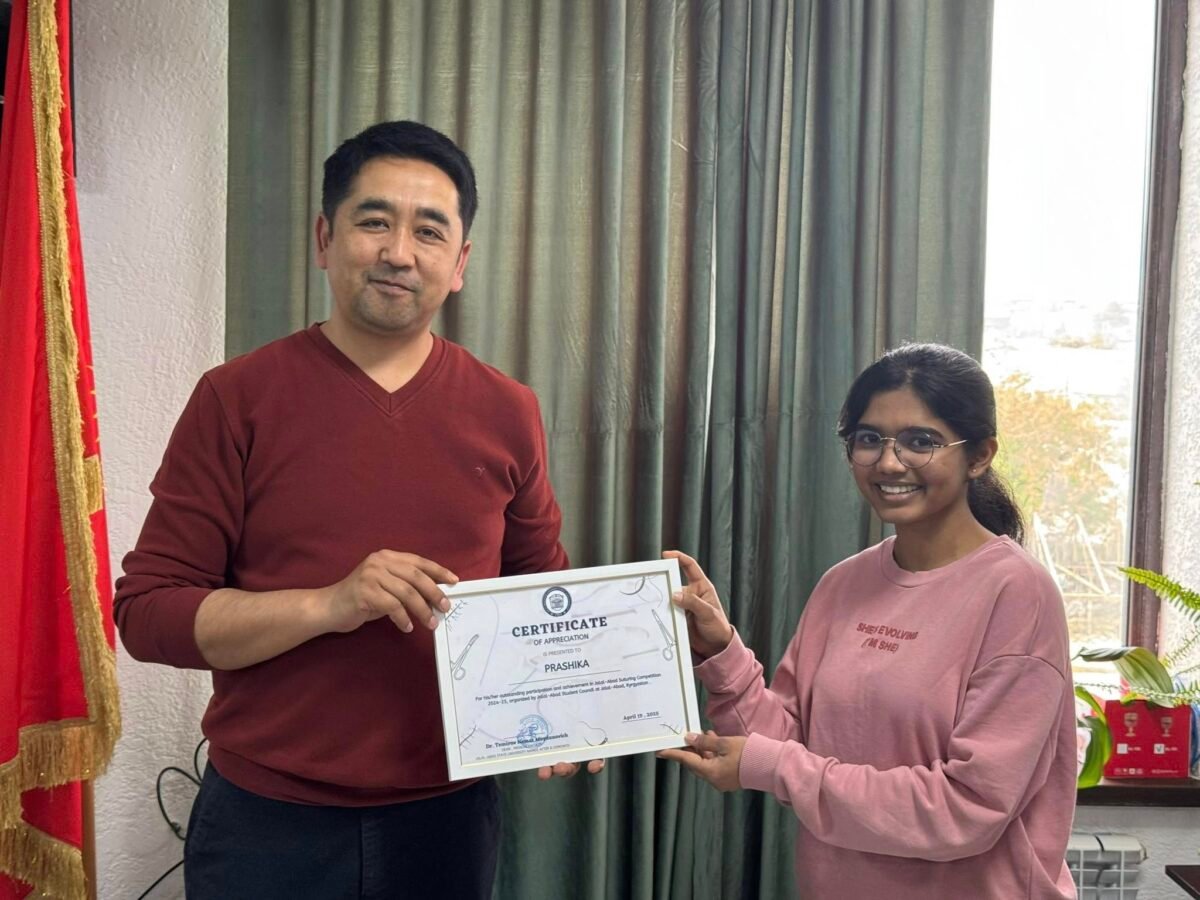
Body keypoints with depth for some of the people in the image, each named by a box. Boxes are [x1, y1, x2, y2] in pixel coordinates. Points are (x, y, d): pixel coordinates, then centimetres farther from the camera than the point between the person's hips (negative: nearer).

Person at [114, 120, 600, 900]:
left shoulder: (506, 412, 1)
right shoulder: (238, 399, -7)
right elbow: (147, 610, -8)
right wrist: (328, 606, -21)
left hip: (447, 818, 3)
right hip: (267, 824, -2)